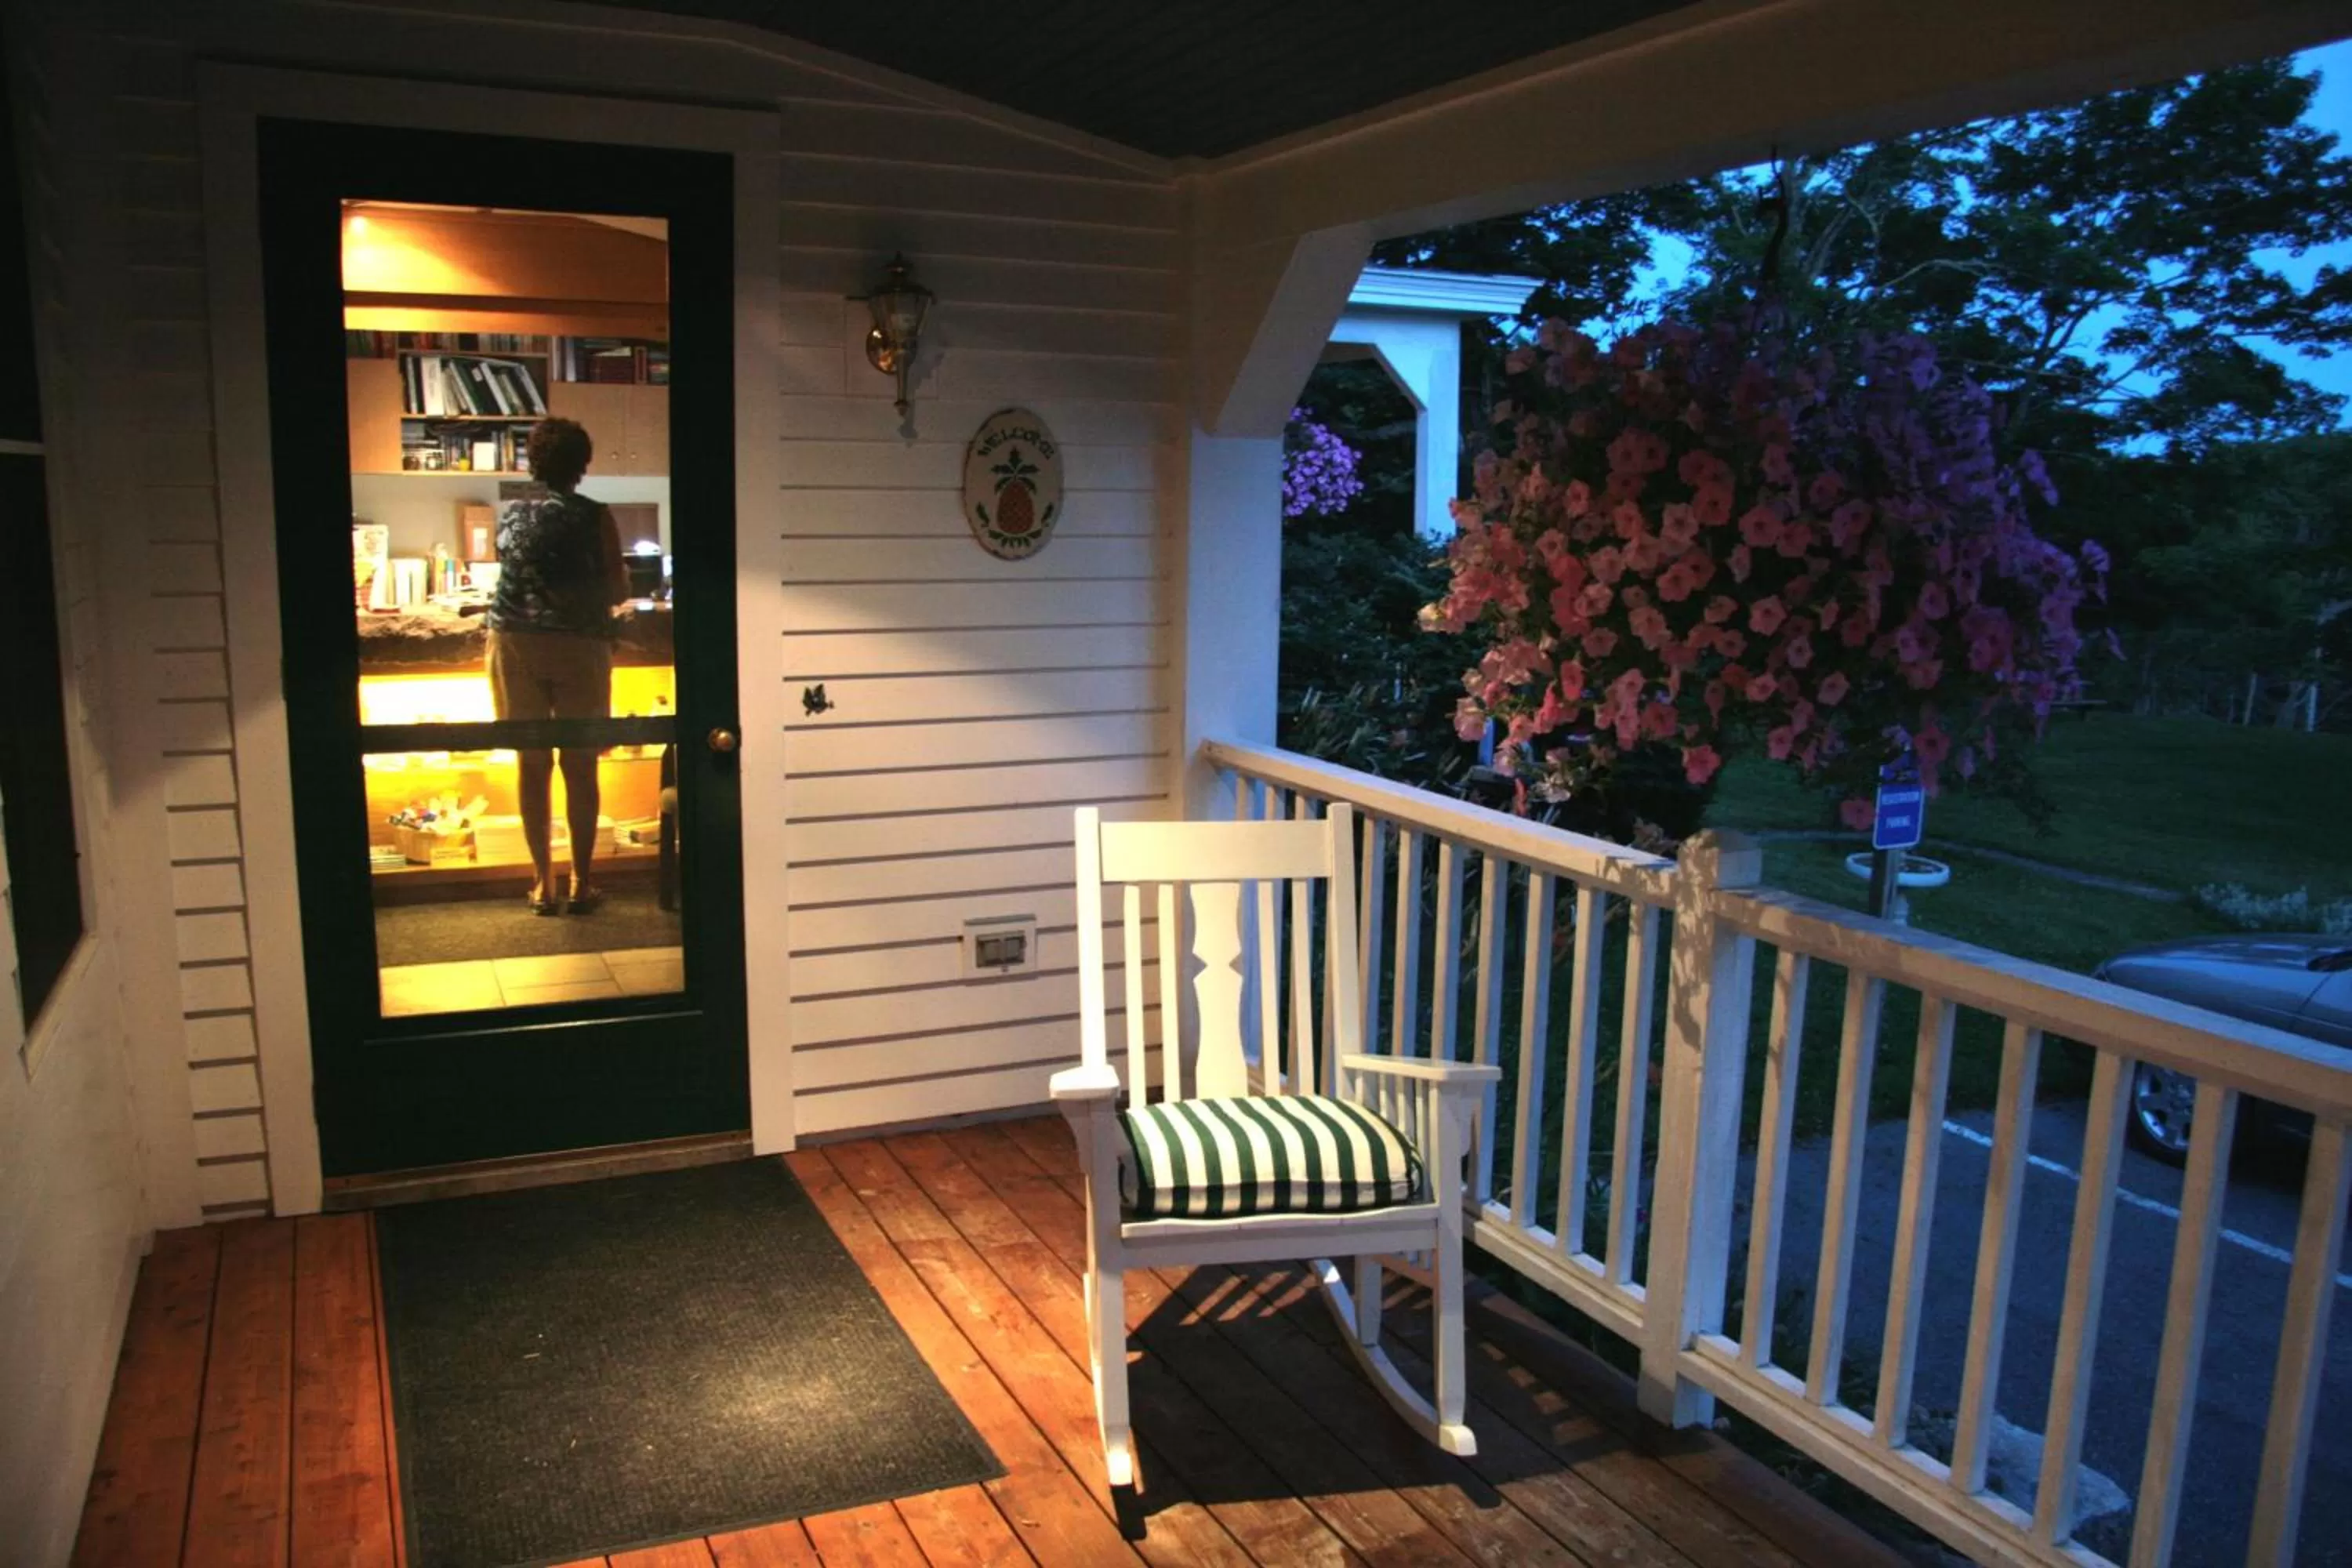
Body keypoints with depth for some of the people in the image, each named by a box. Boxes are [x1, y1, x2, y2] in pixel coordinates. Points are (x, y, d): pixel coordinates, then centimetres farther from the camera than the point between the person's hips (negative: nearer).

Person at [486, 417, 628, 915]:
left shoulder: (510, 513, 5)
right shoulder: (594, 517, -5)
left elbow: (514, 572, 14)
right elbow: (617, 591, -3)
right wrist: (623, 577, 20)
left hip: (516, 643, 3)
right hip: (579, 644, -3)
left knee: (532, 764, 8)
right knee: (579, 765, 5)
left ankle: (543, 884, 12)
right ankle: (581, 883, 9)